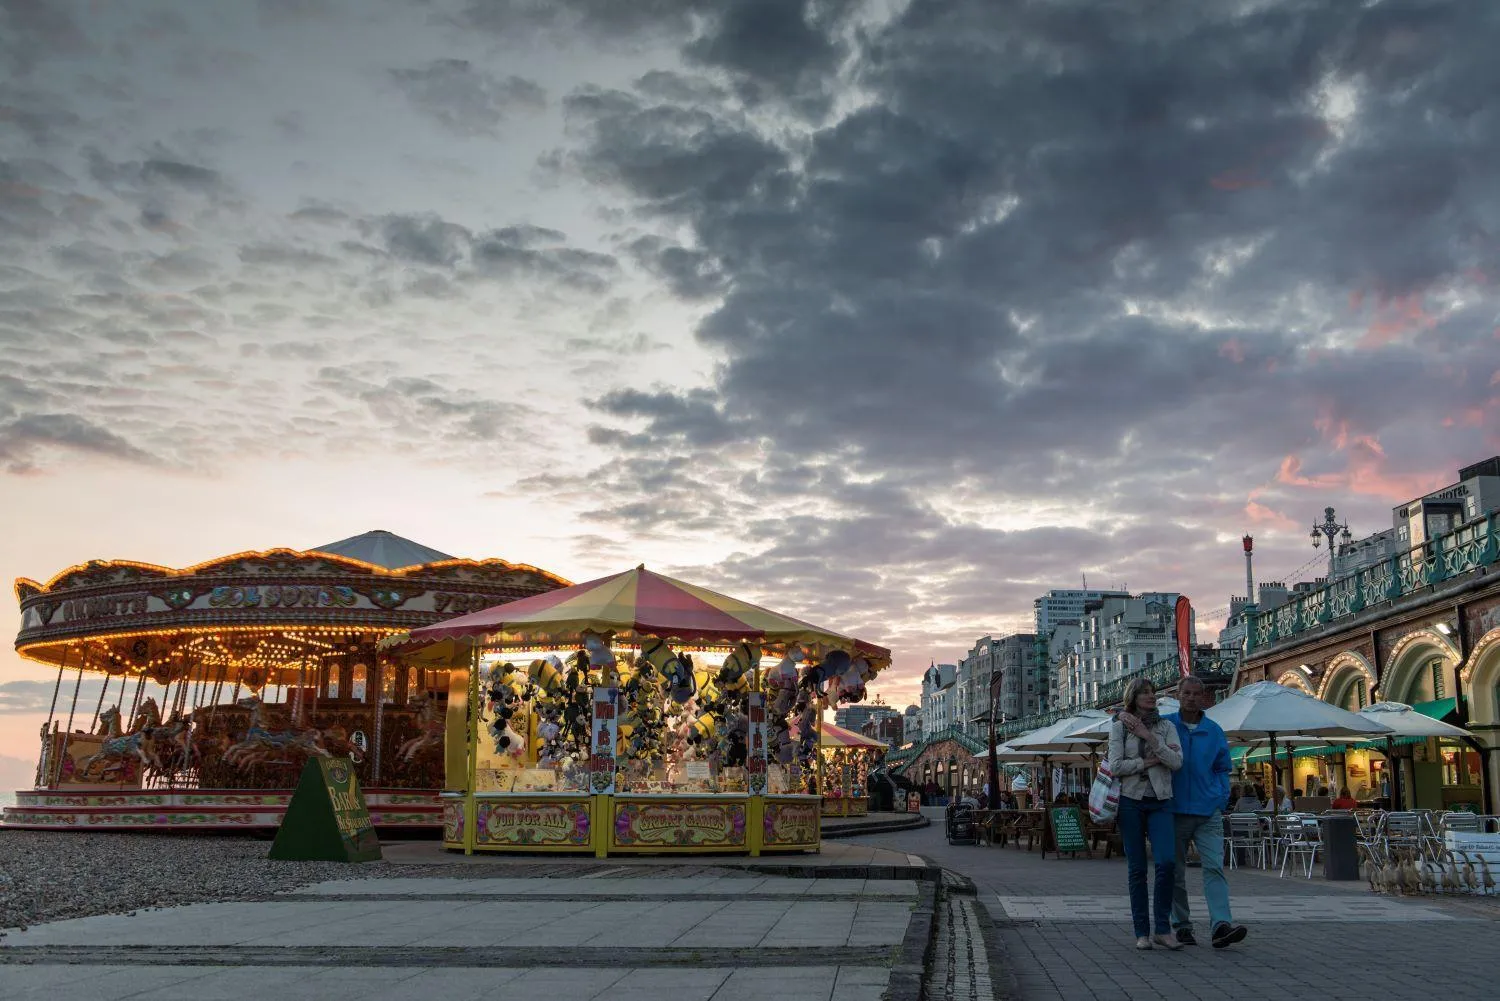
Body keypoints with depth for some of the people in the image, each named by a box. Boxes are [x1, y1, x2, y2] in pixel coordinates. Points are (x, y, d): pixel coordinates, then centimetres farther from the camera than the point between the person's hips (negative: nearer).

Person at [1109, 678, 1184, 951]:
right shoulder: (1119, 727, 3)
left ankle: (1162, 929, -3)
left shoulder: (1166, 727, 8)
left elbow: (1177, 762, -6)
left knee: (1166, 861, -14)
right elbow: (1116, 766, -6)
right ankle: (1142, 932, 7)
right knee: (1136, 868, 1)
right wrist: (1151, 760, -9)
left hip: (1160, 802, 1)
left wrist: (1149, 737, -12)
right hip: (1131, 800, -1)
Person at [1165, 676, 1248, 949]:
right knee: (1175, 872, 5)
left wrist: (1220, 801, 5)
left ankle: (1221, 925, -18)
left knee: (1214, 867, -11)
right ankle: (1181, 925, 15)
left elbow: (1222, 769, 16)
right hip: (1174, 811, -1)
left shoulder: (1215, 732, 9)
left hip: (1208, 813, 1)